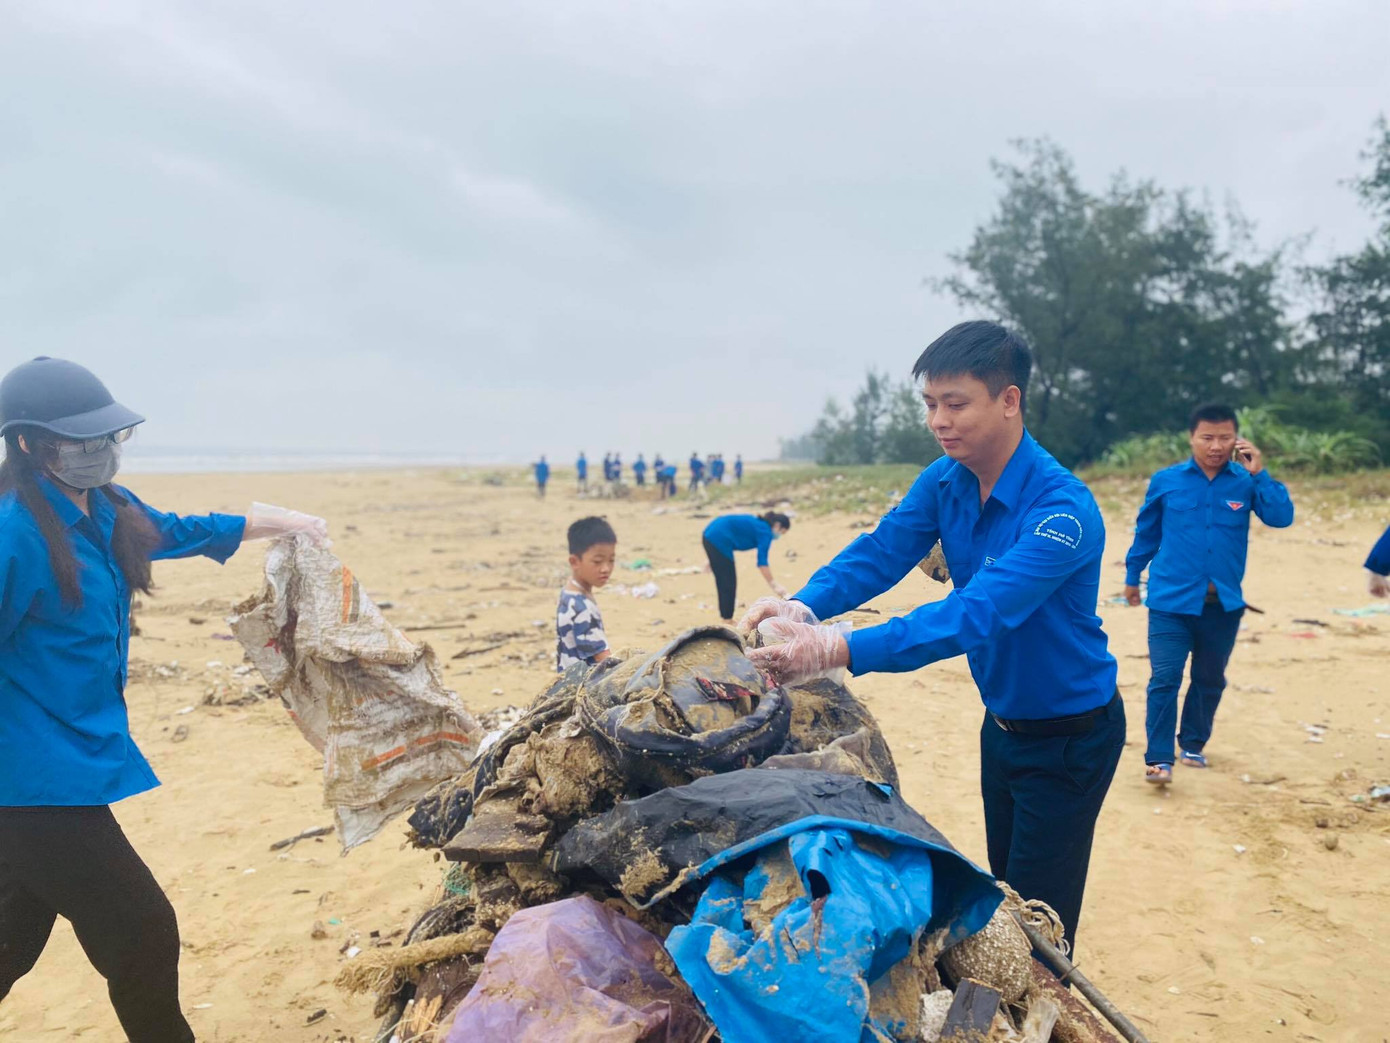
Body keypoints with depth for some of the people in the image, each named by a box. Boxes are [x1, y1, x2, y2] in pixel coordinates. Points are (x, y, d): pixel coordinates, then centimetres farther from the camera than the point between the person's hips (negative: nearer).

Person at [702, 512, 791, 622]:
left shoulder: (757, 522, 19)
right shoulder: (765, 532, -7)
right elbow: (762, 561, -17)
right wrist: (774, 584, -20)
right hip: (718, 539, -10)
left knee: (722, 580, 17)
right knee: (728, 582, -1)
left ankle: (725, 616, 25)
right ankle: (727, 619, 4)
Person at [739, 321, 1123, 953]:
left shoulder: (1063, 509, -31)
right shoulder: (944, 481, -6)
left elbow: (977, 613, -41)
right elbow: (880, 551, -14)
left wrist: (837, 651, -51)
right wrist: (804, 608, -35)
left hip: (1071, 735, -7)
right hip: (1002, 723, 7)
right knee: (1001, 895, 22)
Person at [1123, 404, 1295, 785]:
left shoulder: (1246, 482, 0)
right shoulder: (1166, 481, -2)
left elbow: (1281, 518, -14)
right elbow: (1146, 532, 10)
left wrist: (1260, 474, -18)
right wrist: (1133, 576, 17)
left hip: (1223, 604, 2)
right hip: (1171, 600, -2)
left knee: (1210, 680, 15)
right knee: (1164, 678, -11)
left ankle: (1193, 744, 34)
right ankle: (1159, 759, -5)